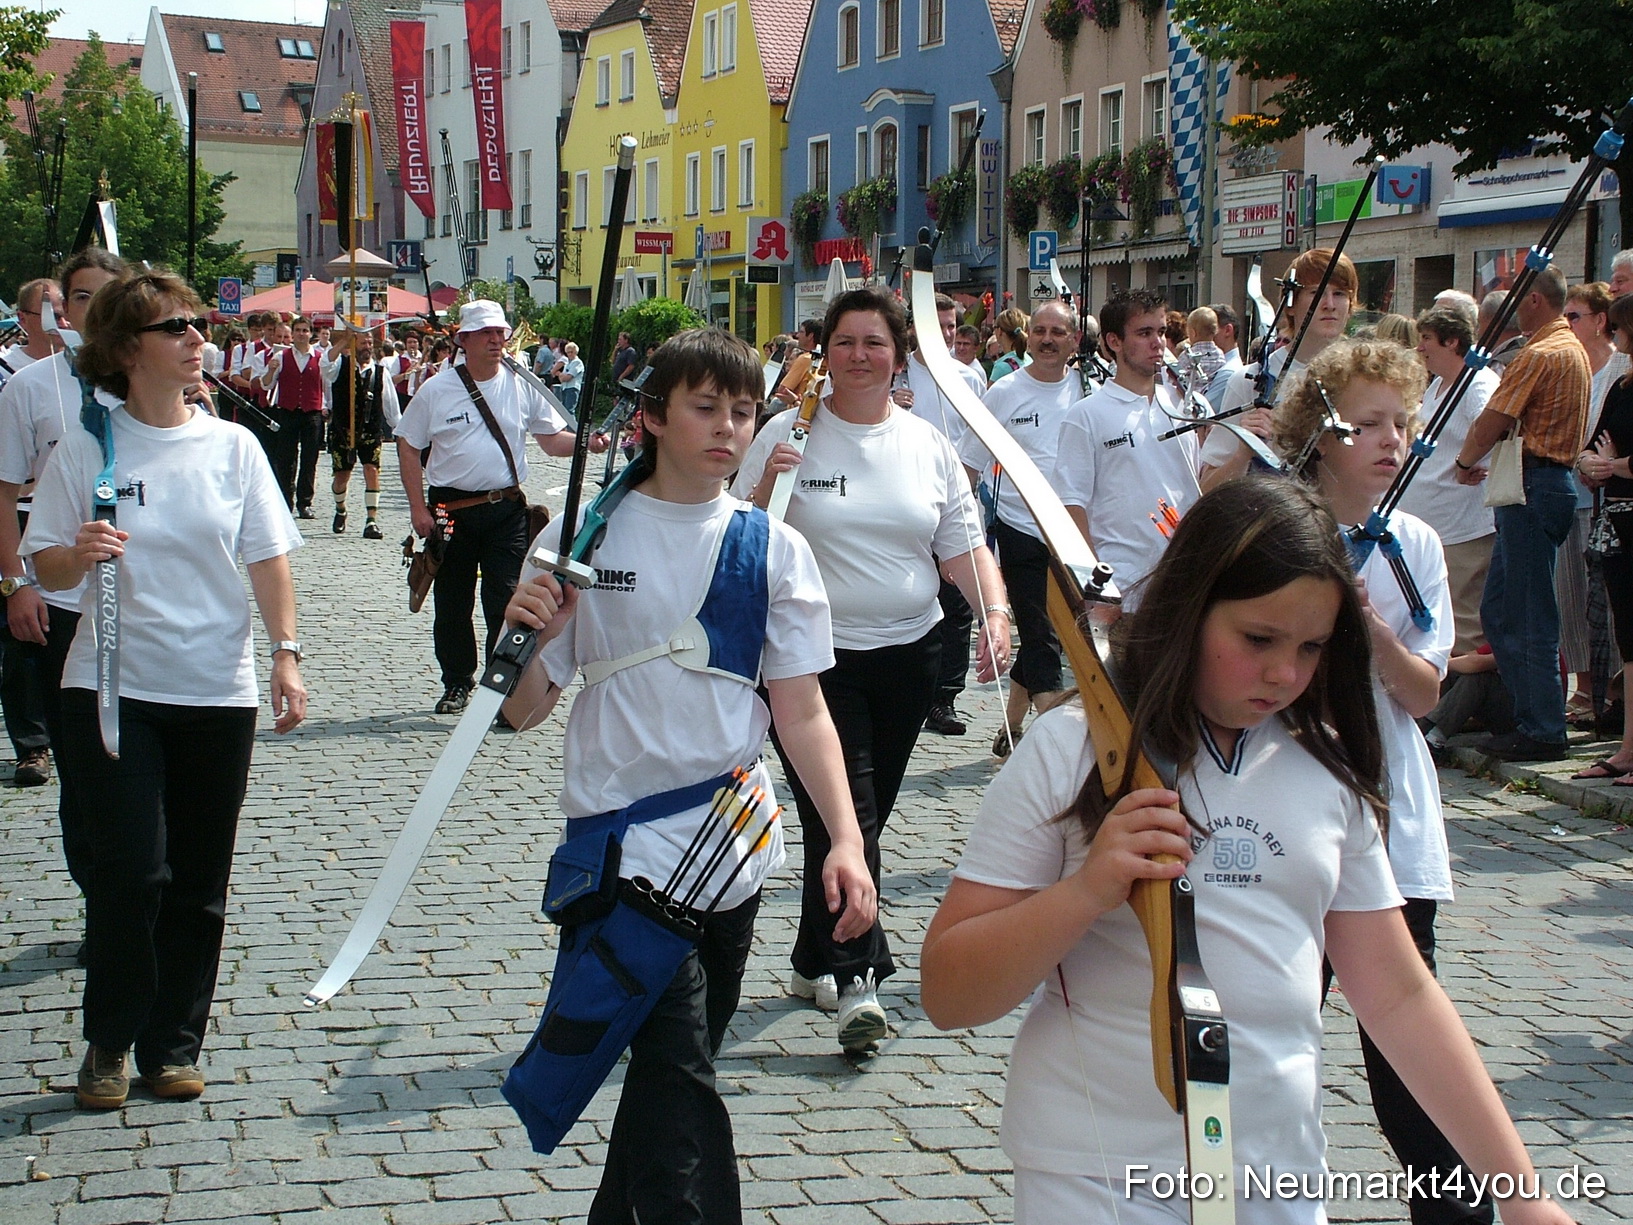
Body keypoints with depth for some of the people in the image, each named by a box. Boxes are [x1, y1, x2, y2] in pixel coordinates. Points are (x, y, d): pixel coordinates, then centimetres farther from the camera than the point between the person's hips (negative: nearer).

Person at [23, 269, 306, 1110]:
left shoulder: (231, 445, 3)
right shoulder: (86, 449, -3)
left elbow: (268, 559, 5)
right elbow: (45, 567, 0)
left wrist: (286, 654, -4)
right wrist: (80, 555, -22)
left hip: (218, 691, 2)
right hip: (114, 689, -2)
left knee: (199, 883, 7)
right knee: (131, 869, -7)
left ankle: (173, 1046, 22)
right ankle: (109, 1042, 14)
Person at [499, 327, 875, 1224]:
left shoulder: (771, 546, 3)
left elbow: (801, 710, 3)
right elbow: (523, 712, 0)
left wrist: (845, 839, -8)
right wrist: (527, 636, -21)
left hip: (734, 848, 3)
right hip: (623, 851, -3)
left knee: (669, 1073, 16)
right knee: (680, 1088, -12)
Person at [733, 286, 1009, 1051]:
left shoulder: (928, 445, 8)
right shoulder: (788, 436, -3)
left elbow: (963, 546, 8)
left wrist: (995, 613, -8)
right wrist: (768, 486, -21)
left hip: (907, 653, 4)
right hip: (813, 655, -4)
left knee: (861, 814, 12)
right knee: (844, 816, -12)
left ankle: (816, 960, 28)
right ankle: (857, 978, -12)